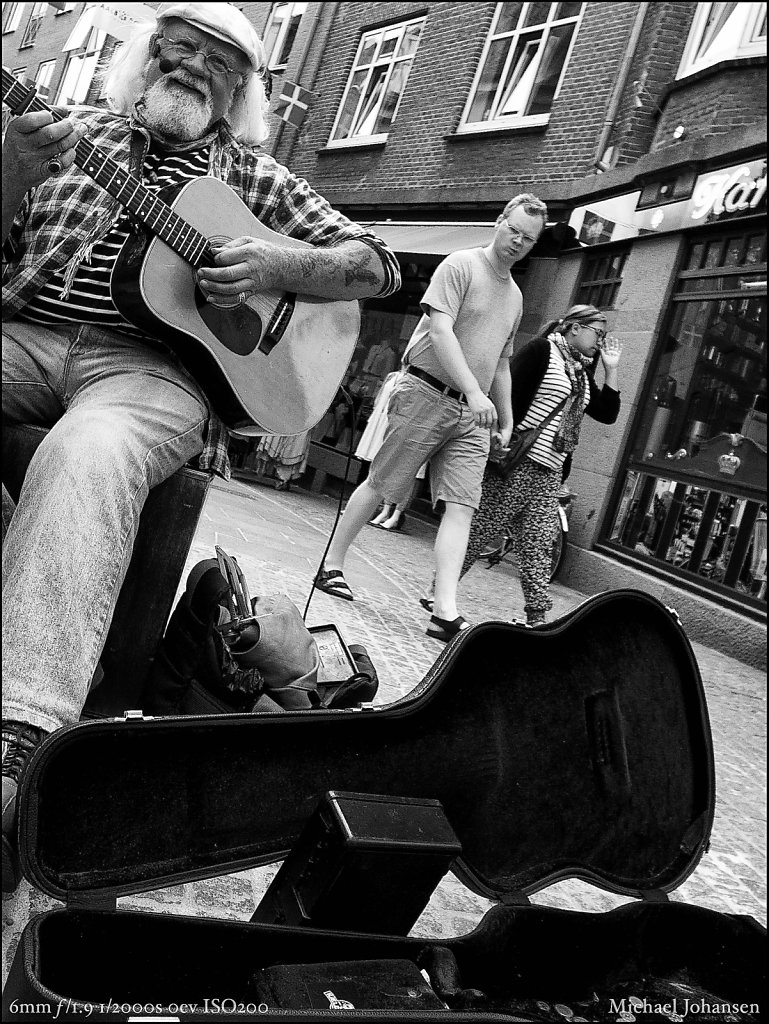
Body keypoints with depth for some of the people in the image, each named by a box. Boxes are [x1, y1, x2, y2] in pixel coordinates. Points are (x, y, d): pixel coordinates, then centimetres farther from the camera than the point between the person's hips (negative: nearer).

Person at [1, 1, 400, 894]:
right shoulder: (72, 135, 22)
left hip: (155, 360, -2)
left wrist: (271, 265, -2)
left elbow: (378, 265, 16)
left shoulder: (253, 179, 20)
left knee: (90, 458, -37)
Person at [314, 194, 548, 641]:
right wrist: (474, 391, -26)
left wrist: (508, 423, 20)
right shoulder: (460, 265, -3)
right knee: (380, 484, 1)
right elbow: (440, 331, -17)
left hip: (472, 412, 6)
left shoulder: (515, 294, 20)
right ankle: (333, 566, 18)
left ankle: (446, 612, -13)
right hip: (427, 394, -6)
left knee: (462, 505, -7)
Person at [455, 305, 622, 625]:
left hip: (550, 473, 8)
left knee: (538, 548, 3)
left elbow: (607, 414, 19)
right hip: (517, 462, -8)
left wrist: (611, 369, 13)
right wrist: (502, 438, -21)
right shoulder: (542, 350, -3)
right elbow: (508, 391, -13)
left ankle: (537, 617, 3)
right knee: (478, 531, -2)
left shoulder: (582, 371, 21)